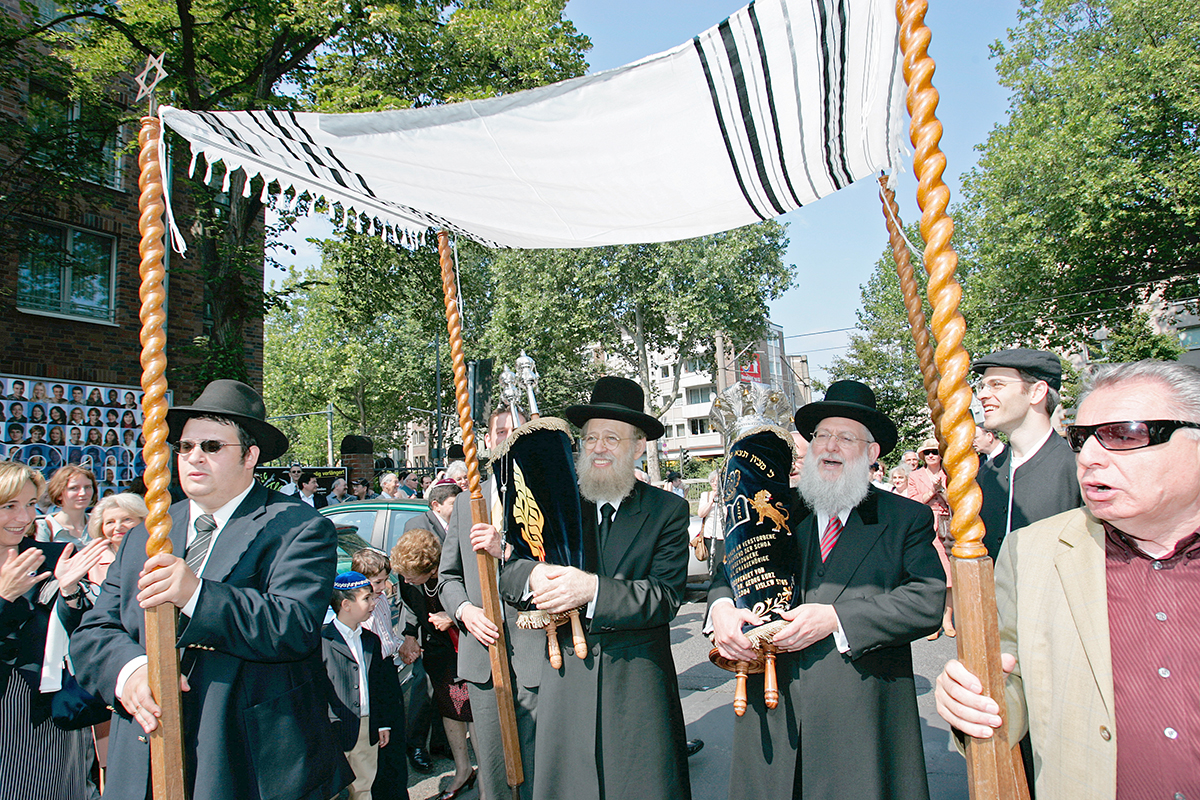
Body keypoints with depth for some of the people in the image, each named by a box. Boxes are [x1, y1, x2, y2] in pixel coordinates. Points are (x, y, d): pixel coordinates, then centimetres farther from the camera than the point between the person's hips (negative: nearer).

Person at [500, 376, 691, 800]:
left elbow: (666, 596, -11)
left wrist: (592, 588, -24)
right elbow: (502, 569, 2)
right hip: (565, 681, 2)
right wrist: (532, 575, -21)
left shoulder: (668, 510, -1)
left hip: (638, 684, -1)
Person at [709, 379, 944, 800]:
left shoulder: (907, 519, 3)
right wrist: (721, 607, -12)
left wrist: (836, 618, -19)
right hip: (771, 702, 3)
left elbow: (929, 600, -9)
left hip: (861, 717, -2)